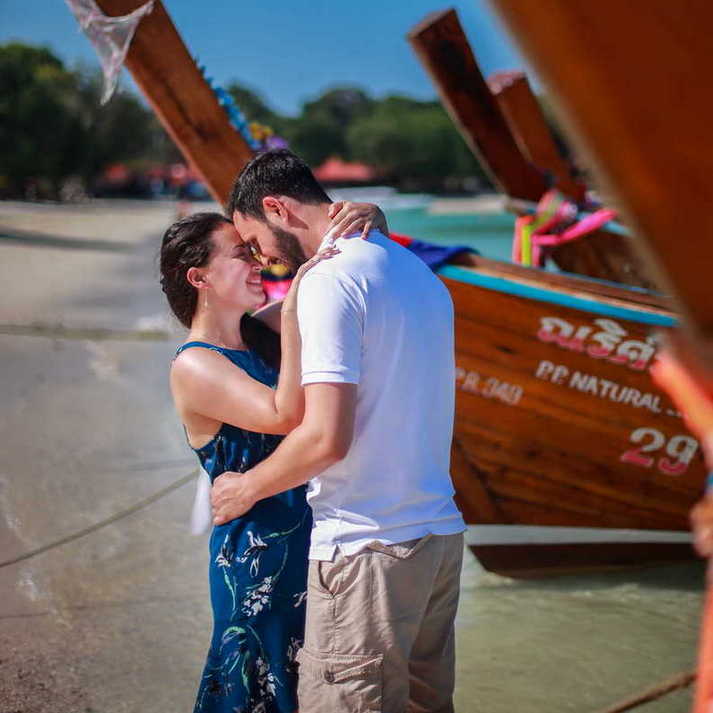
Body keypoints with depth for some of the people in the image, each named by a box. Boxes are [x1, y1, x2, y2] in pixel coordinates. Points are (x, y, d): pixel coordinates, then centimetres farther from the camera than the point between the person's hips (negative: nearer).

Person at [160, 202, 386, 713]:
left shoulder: (262, 330, 5)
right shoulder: (194, 367, -15)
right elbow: (287, 416, -30)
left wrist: (370, 218, -11)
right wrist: (292, 312, -30)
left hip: (312, 541, 7)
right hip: (260, 557, -7)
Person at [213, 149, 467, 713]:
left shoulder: (328, 279, -13)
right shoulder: (418, 272, 15)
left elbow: (326, 436, -20)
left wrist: (247, 487, -4)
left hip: (367, 546, -9)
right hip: (441, 534, 9)